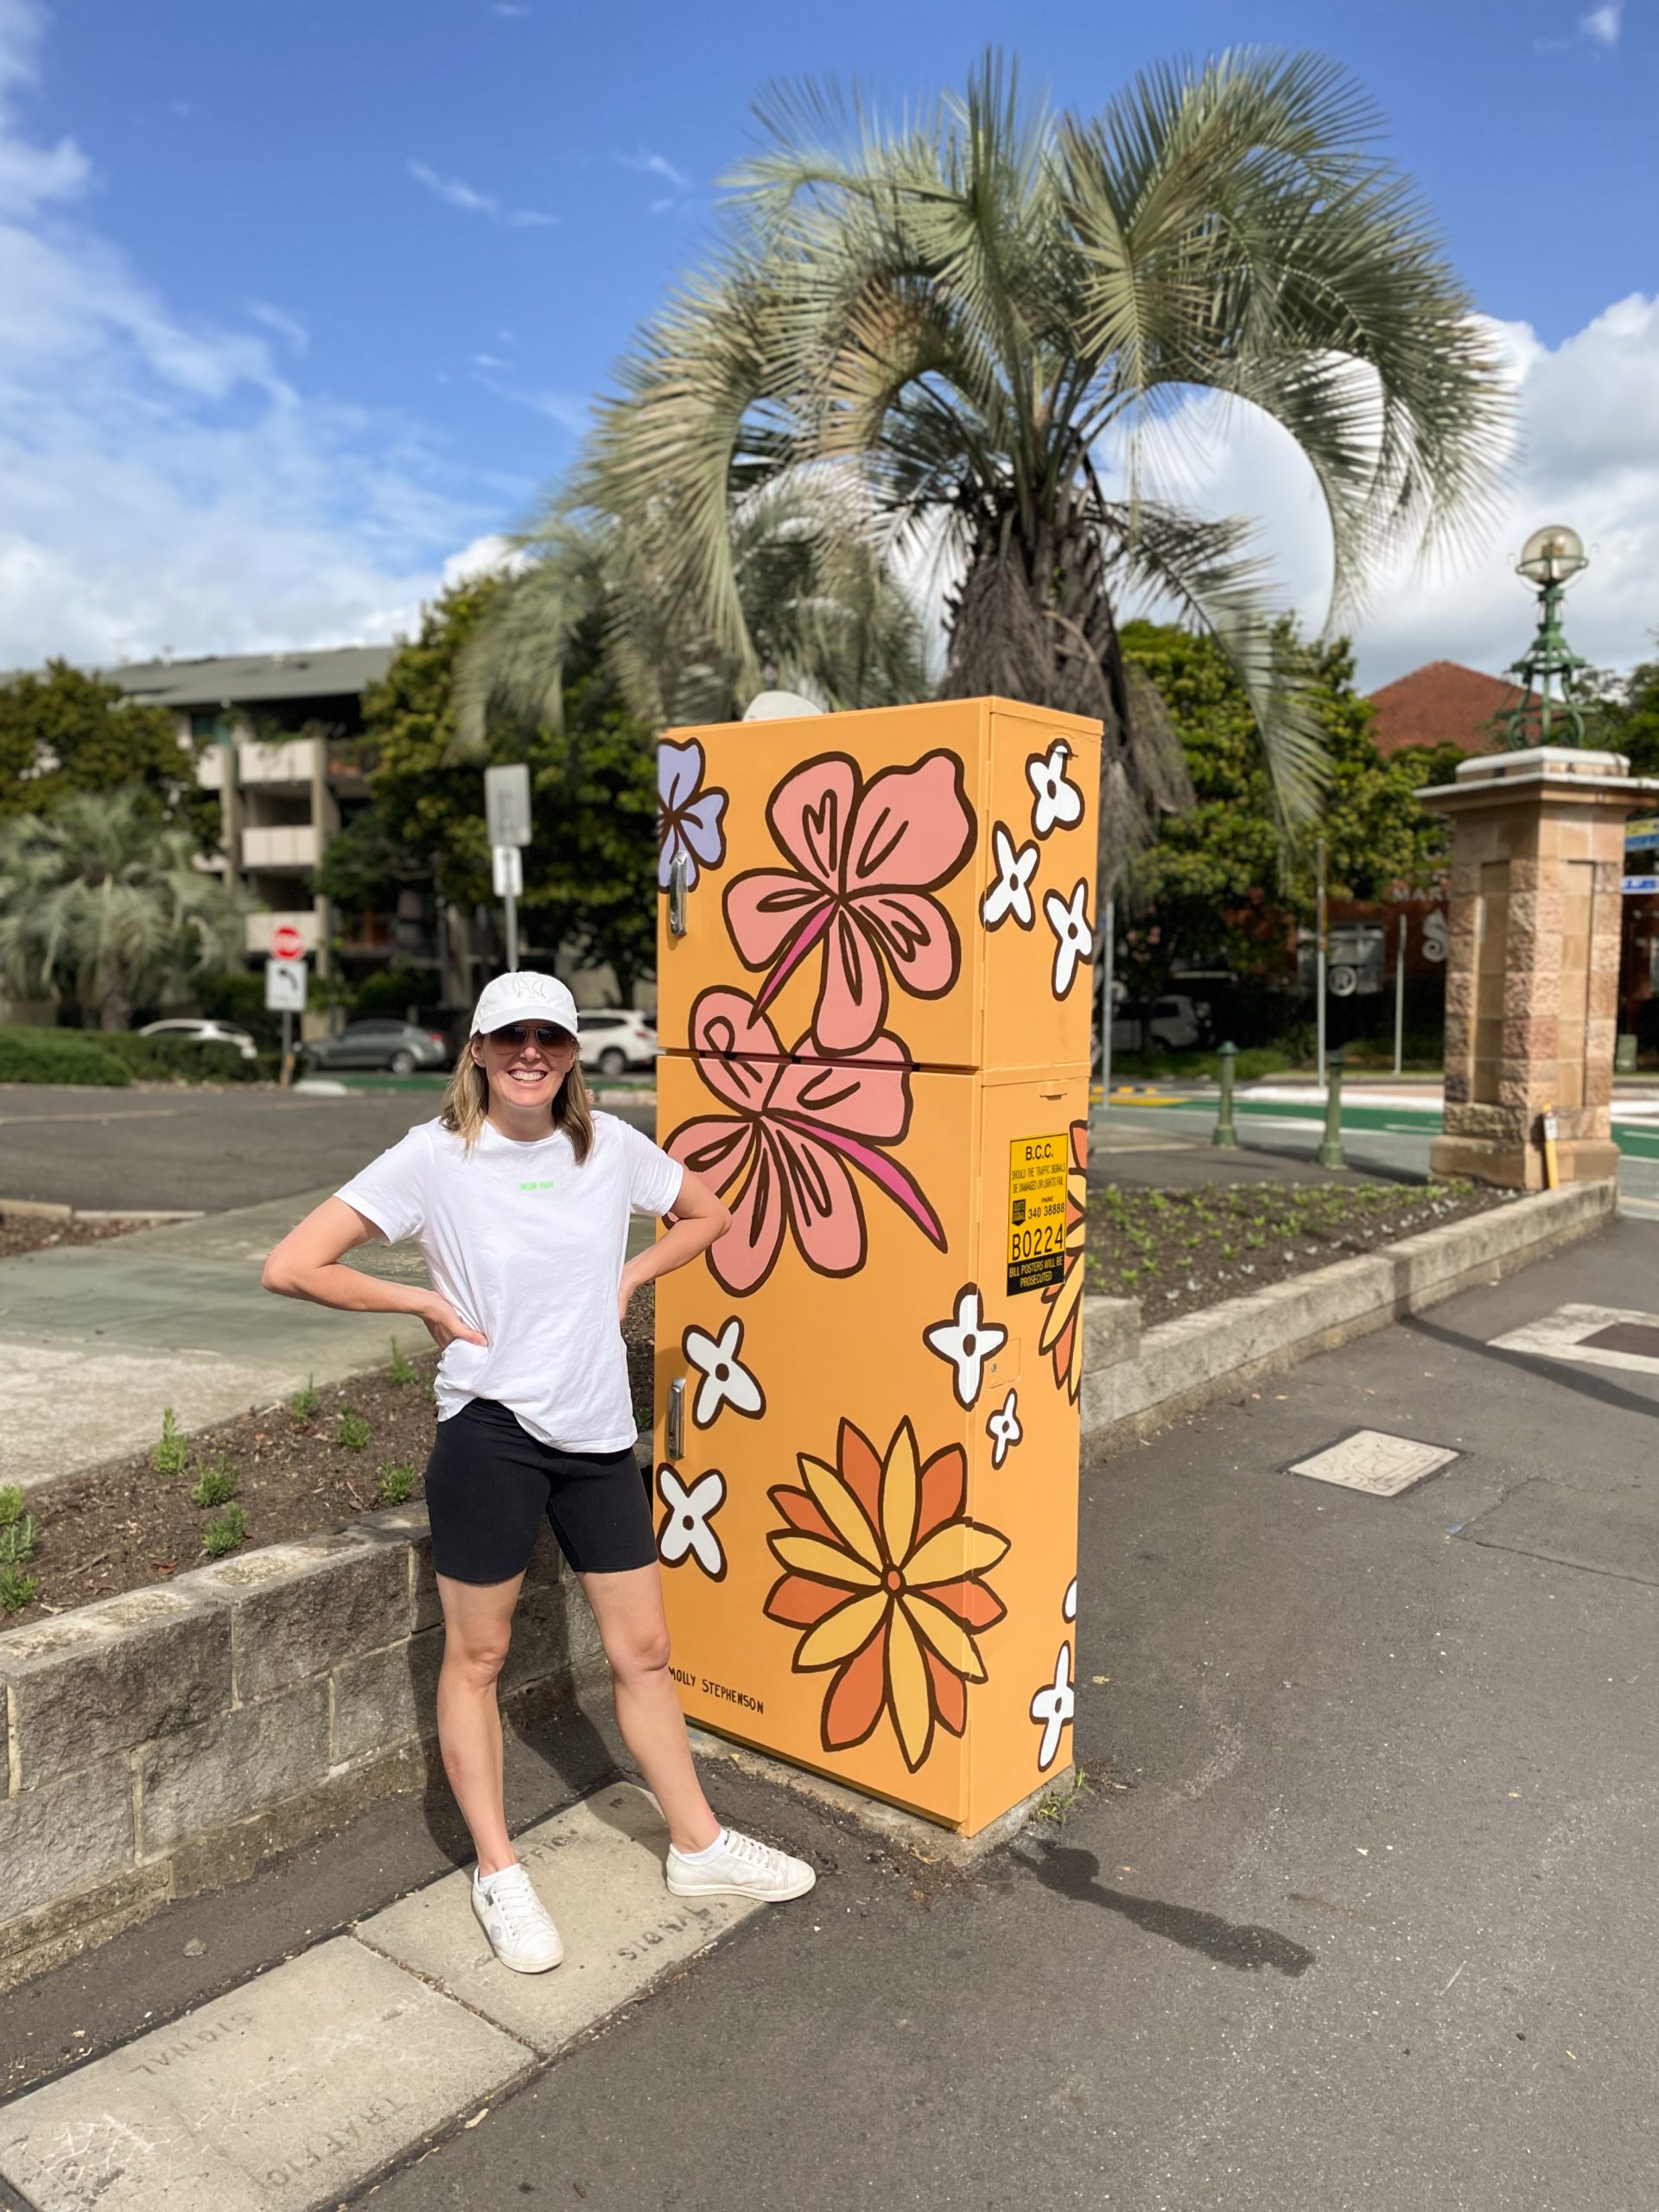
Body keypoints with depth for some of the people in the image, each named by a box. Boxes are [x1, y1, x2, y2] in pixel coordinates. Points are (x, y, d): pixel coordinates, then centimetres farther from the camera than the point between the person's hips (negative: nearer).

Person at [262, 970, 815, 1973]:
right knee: (478, 1657, 12)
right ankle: (499, 1874, 31)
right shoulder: (435, 1157, -11)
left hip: (599, 1434, 4)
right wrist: (426, 1302, -11)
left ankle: (700, 1845, 31)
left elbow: (708, 1214, 15)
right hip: (490, 1431, -3)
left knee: (644, 1648, 13)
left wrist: (627, 1278, 2)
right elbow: (291, 1267, -14)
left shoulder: (609, 1144, -1)